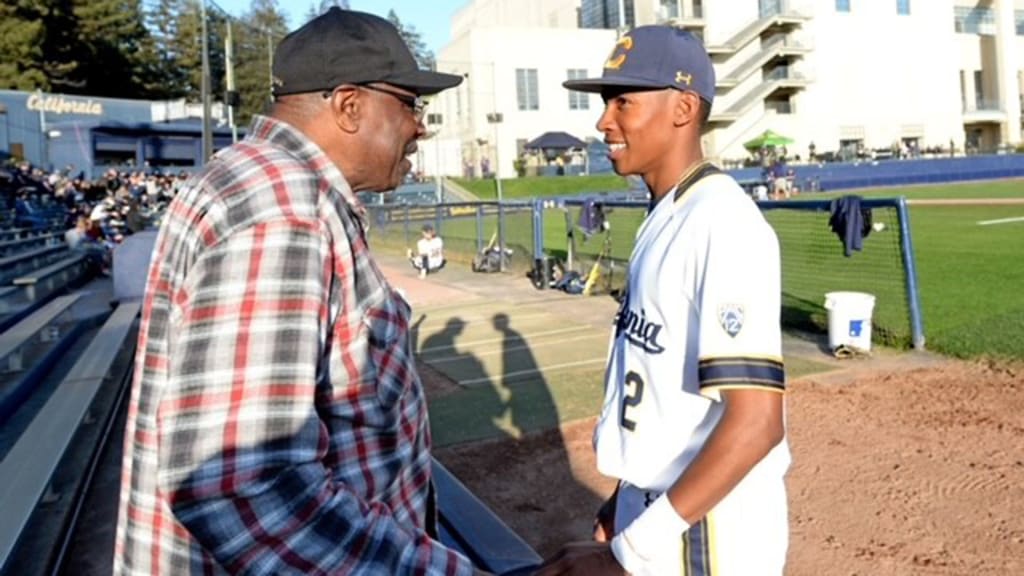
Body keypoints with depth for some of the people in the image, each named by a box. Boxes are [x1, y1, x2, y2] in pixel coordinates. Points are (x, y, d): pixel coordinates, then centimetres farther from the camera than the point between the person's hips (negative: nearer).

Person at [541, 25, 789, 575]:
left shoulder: (723, 225, -22)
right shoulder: (663, 217, 6)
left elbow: (756, 422, -28)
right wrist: (630, 497, 17)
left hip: (708, 530, -8)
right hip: (658, 510, 8)